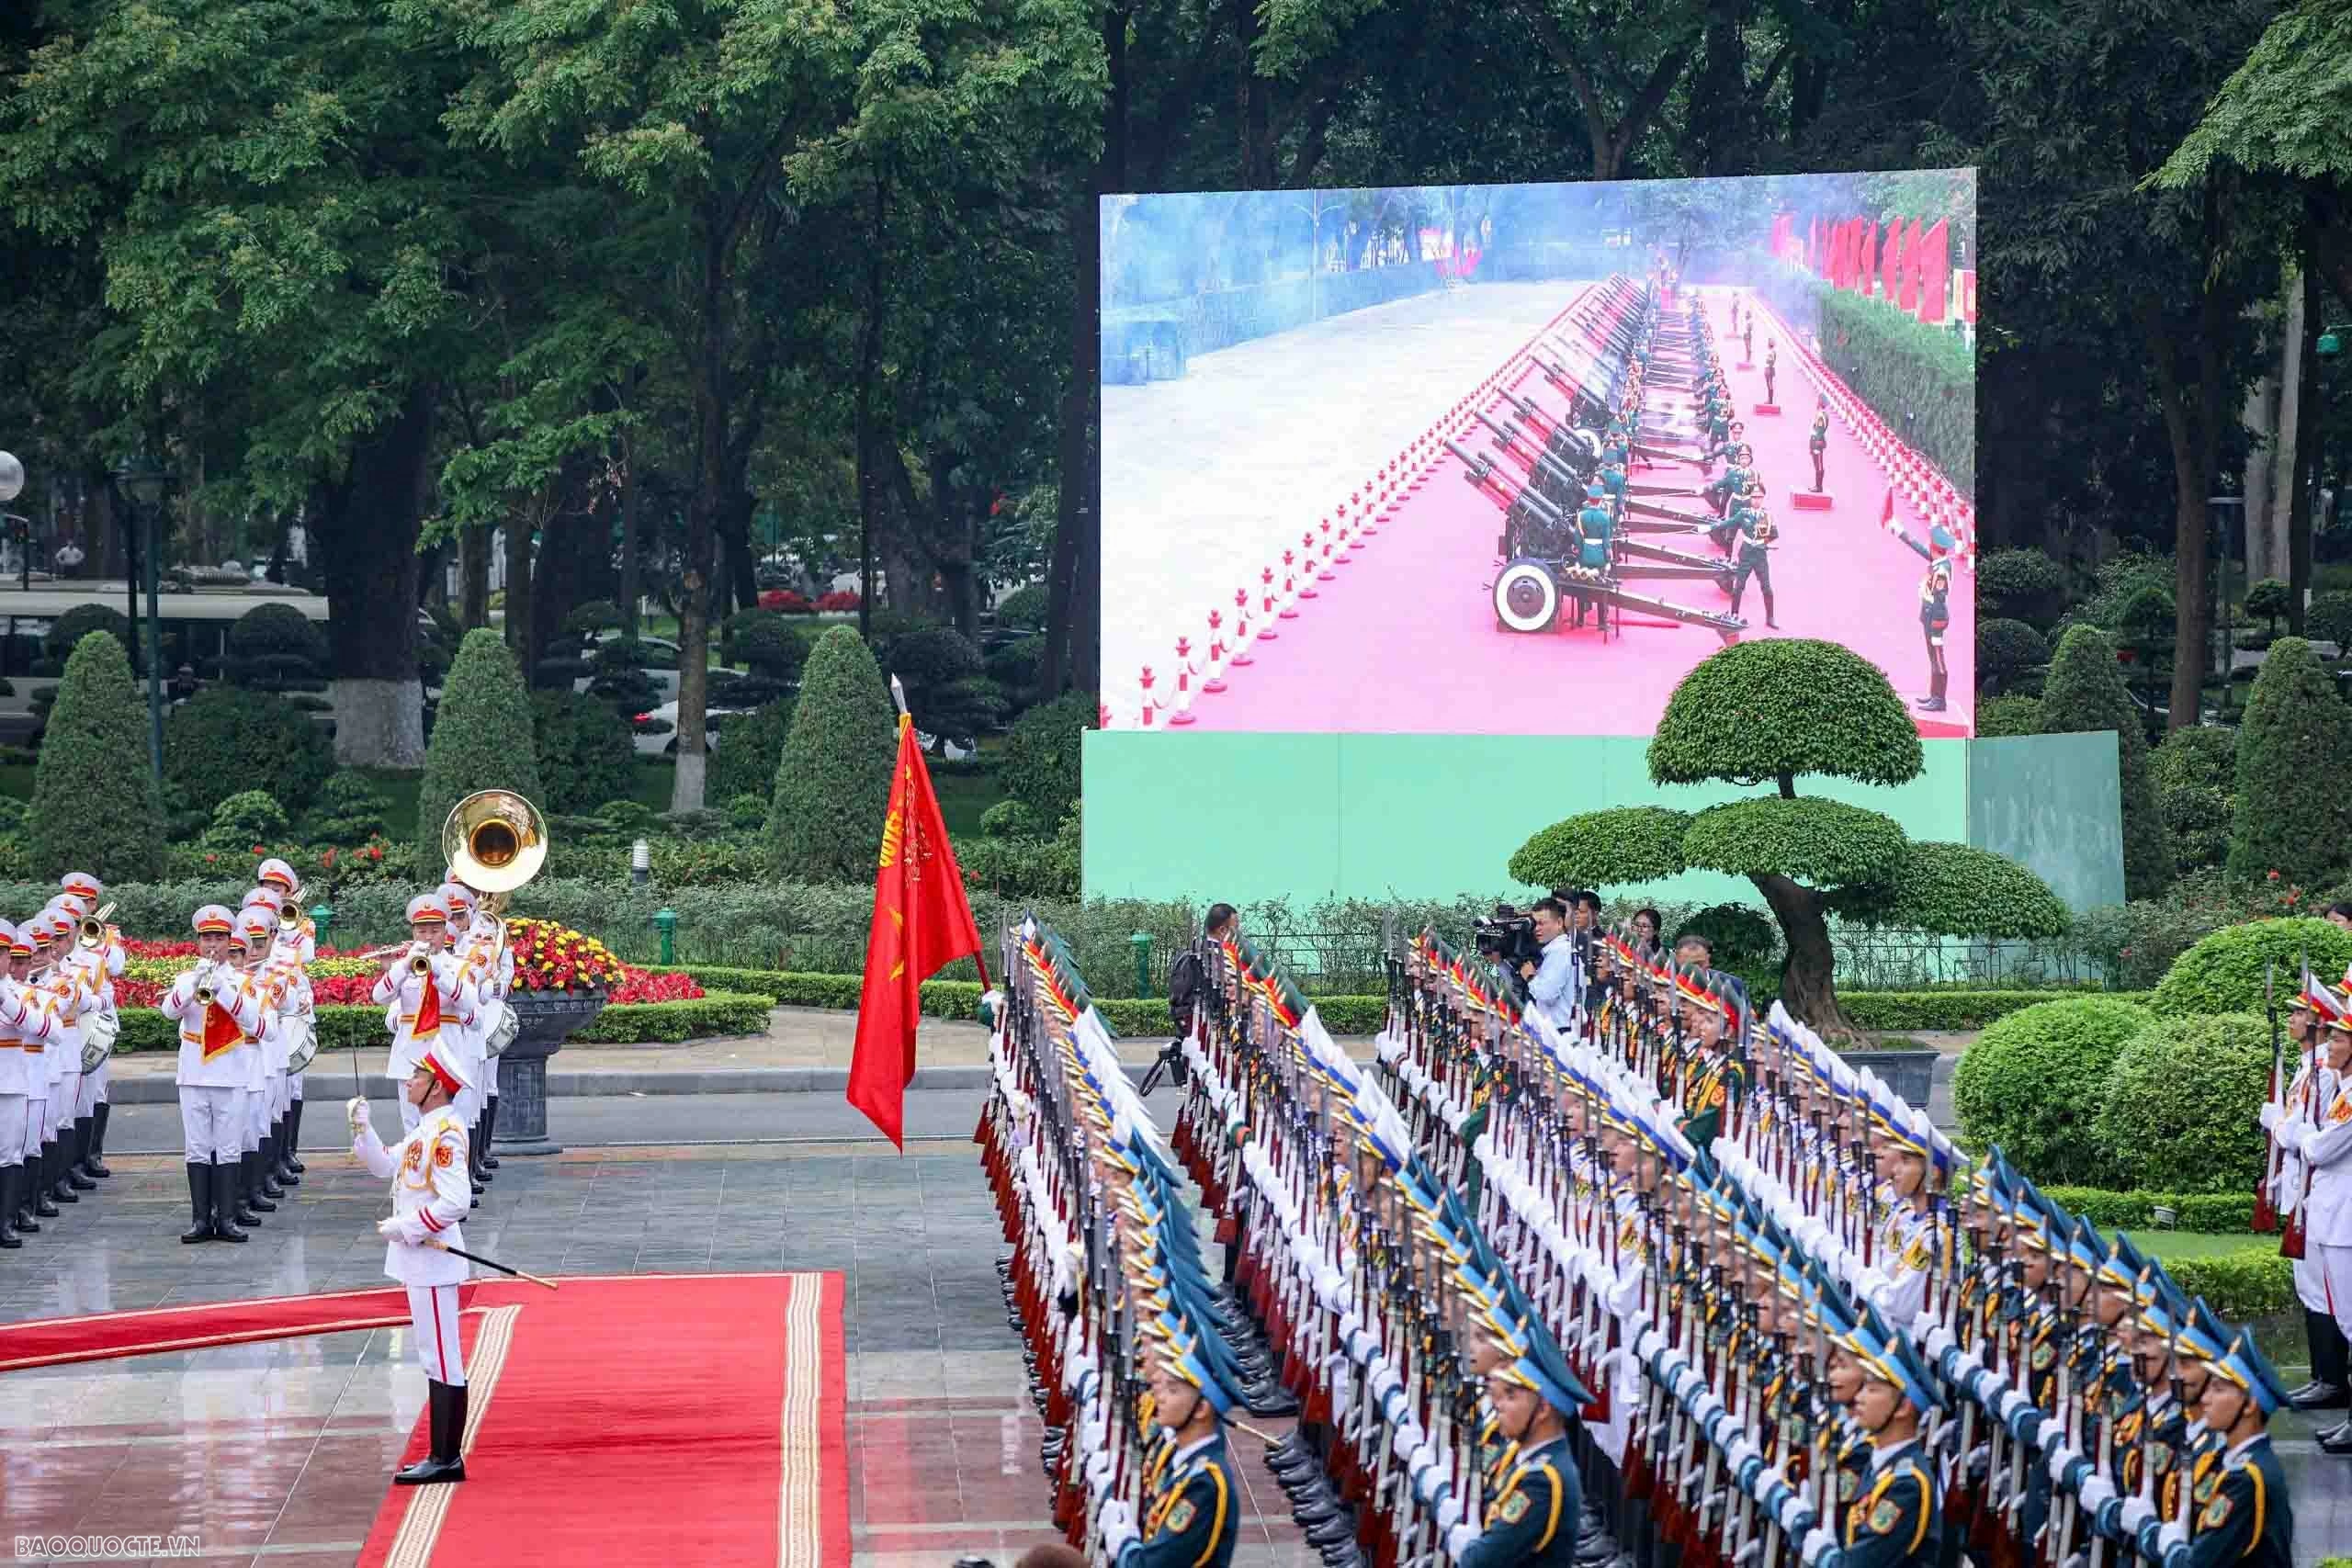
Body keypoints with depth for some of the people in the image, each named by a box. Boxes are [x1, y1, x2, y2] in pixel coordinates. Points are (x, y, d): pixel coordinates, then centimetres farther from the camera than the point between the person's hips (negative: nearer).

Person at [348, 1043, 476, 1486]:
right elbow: (385, 1165, 24)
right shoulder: (425, 1130, 13)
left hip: (433, 1259, -10)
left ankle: (446, 1459, -3)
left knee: (442, 1361, -6)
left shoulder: (446, 1134, -18)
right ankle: (444, 1455, 18)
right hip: (420, 1257, 10)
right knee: (435, 1359, 13)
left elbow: (456, 1202, -25)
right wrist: (361, 1128, 9)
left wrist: (404, 1228, -18)